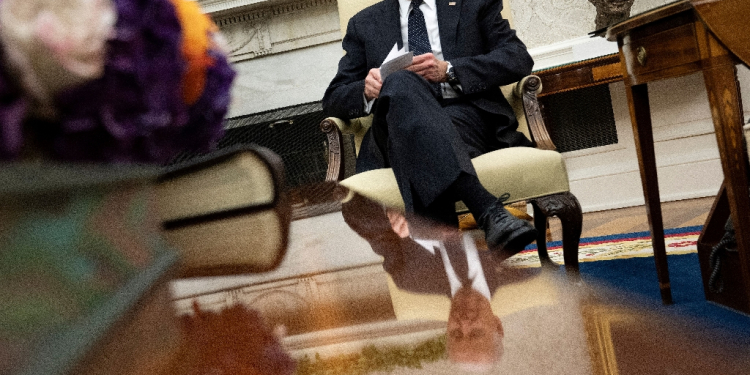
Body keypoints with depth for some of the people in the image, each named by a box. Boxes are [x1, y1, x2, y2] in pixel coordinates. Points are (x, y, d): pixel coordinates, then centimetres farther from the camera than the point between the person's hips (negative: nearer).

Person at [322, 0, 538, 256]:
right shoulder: (363, 24, 26)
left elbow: (519, 58, 7)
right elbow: (333, 100, 21)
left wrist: (449, 71, -8)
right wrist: (366, 90, -4)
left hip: (468, 118, -1)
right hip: (395, 134, 1)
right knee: (402, 83, -33)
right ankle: (489, 212, -49)